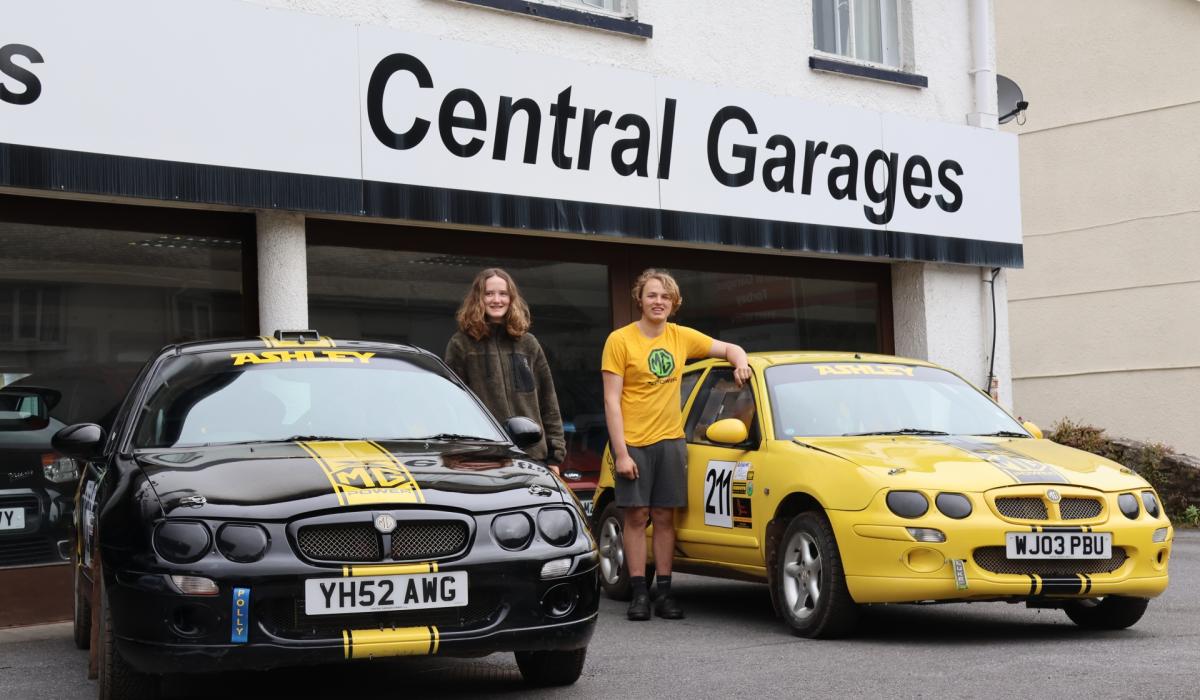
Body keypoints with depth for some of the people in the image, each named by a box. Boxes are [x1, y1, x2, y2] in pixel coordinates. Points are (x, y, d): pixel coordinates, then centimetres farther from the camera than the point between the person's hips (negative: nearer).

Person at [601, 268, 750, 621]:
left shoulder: (682, 337, 7)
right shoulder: (620, 340, -5)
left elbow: (728, 348, 19)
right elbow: (611, 400, -8)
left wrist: (740, 363, -6)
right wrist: (621, 452, -14)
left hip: (670, 440, 4)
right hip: (633, 442, -3)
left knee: (664, 516, 5)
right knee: (636, 516, -2)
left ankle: (664, 593, 9)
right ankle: (639, 594, 3)